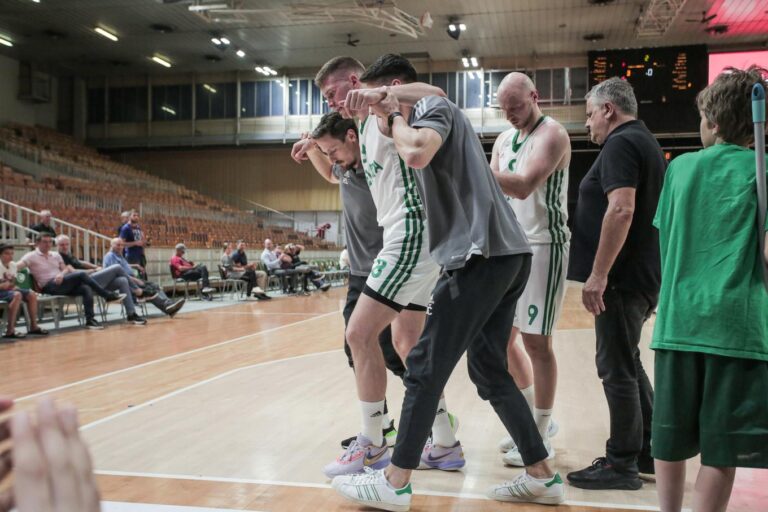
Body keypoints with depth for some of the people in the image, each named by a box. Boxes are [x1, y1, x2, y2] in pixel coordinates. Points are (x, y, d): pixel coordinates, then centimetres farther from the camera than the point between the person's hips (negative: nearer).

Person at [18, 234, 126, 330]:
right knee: (81, 275, -24)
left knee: (86, 289, -23)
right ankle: (108, 295, -17)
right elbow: (16, 266, -10)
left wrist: (61, 274, -9)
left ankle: (90, 319, -20)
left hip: (62, 283, 6)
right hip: (49, 287, -6)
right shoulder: (32, 256, 2)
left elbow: (66, 269, 14)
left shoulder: (55, 255, 19)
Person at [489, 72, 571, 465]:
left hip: (543, 247, -8)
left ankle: (541, 439, 8)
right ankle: (535, 418, 28)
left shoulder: (551, 134, -11)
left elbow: (524, 186, -26)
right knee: (502, 338, 12)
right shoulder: (504, 139, 14)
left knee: (536, 341, -5)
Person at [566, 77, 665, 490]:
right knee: (628, 364, 18)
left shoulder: (620, 144, -12)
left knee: (617, 368, -2)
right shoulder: (646, 142, 19)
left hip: (623, 276, -10)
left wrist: (598, 273, -25)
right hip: (644, 274, 10)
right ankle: (647, 451, 26)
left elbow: (621, 209, -25)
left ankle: (622, 464, 7)